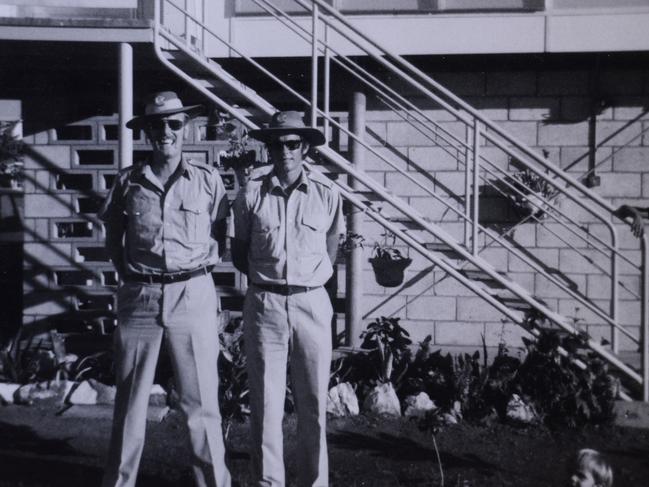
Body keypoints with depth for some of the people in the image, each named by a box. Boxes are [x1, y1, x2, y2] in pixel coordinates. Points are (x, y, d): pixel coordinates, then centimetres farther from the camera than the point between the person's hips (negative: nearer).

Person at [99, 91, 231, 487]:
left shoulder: (208, 180, 2)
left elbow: (221, 238, 10)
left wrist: (197, 269, 0)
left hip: (193, 295, -1)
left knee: (201, 400, 3)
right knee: (130, 398, 8)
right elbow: (114, 238, 15)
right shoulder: (128, 182, 5)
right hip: (139, 296, 1)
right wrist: (131, 276, 6)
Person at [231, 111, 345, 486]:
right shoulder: (251, 194, 1)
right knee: (266, 401, 4)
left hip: (312, 304, 0)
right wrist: (264, 279, 7)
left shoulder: (326, 194, 1)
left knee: (314, 402, 7)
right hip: (264, 304, 0)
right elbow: (239, 251, 12)